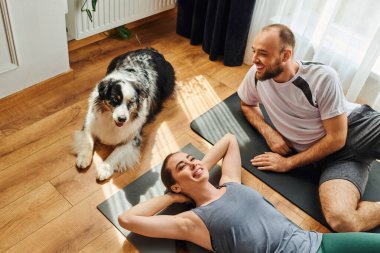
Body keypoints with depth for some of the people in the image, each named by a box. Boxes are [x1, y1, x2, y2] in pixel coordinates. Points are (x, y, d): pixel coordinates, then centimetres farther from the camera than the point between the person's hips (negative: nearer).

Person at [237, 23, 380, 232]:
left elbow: (336, 139, -14)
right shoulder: (256, 74, -7)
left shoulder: (323, 77, -17)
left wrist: (288, 163, -11)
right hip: (326, 155, 2)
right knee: (340, 219, -30)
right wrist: (268, 132, -4)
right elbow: (246, 105, 15)